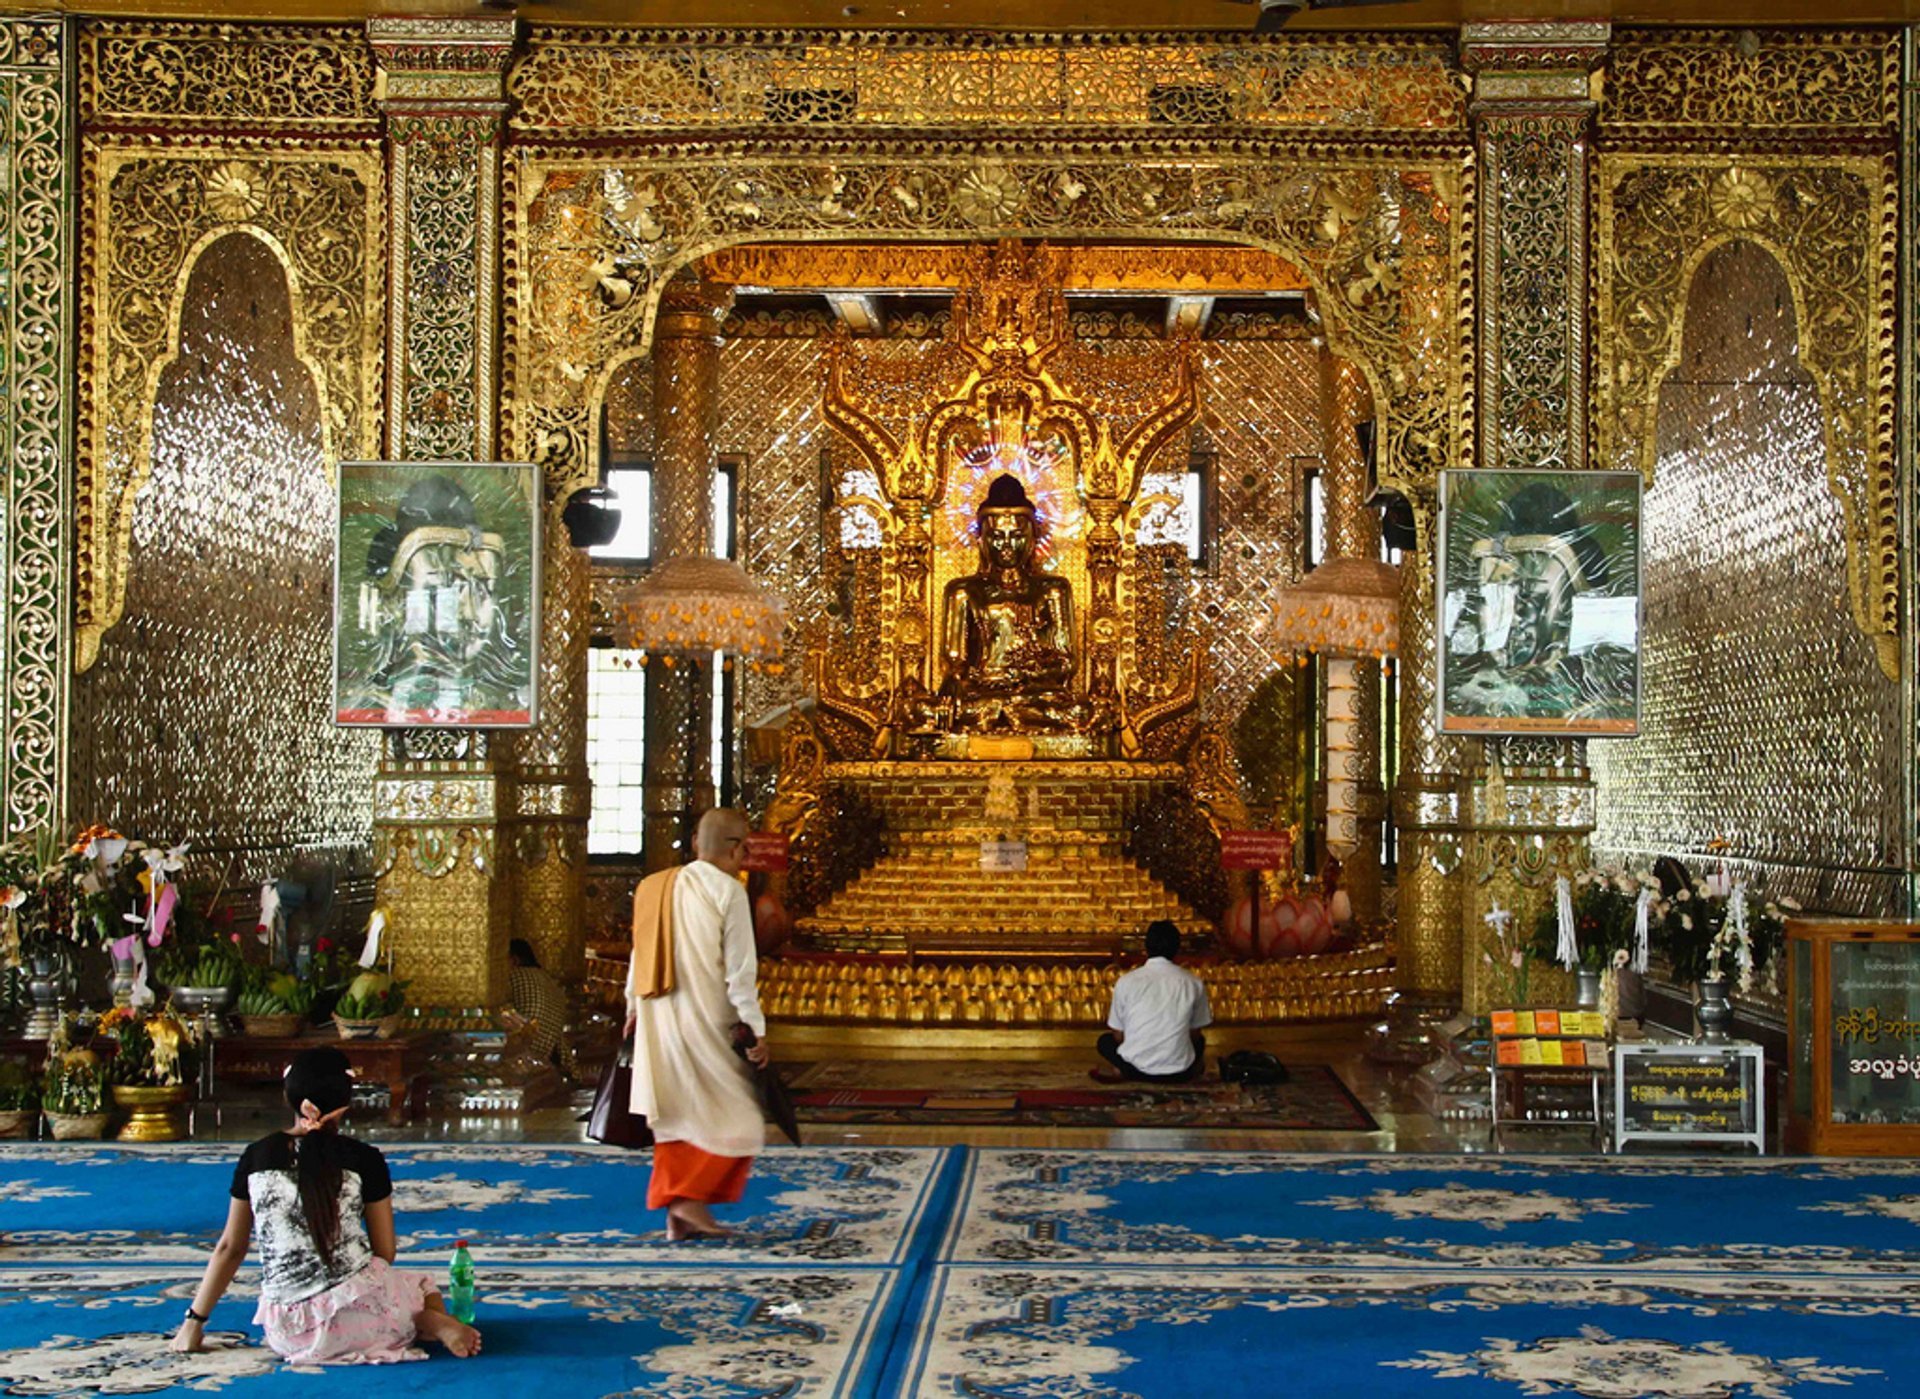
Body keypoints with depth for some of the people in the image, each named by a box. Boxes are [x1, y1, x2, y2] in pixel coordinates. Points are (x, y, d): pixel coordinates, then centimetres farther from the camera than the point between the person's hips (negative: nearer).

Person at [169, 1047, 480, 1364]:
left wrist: (194, 1321, 22)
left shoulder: (256, 1157, 6)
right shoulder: (364, 1159, 0)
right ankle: (430, 1321, -6)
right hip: (355, 1301, -1)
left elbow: (230, 1248, 11)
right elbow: (385, 1252, 4)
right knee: (422, 1288, 32)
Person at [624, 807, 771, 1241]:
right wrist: (756, 1030, -10)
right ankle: (692, 1198, -3)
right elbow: (740, 970, -14)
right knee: (734, 1120, 5)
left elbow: (640, 954, 14)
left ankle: (678, 1216, 14)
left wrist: (634, 1006, 26)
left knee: (677, 1116, 13)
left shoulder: (656, 888, 7)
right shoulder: (728, 892, -11)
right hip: (707, 1024, -7)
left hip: (659, 1020, 7)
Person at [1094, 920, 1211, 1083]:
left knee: (1105, 1041, 30)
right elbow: (1194, 1034, 10)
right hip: (1179, 1073, 2)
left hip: (1137, 1069, -2)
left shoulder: (1126, 982, -3)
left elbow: (1119, 1036, 5)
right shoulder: (1194, 983, 0)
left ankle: (1120, 1072, 0)